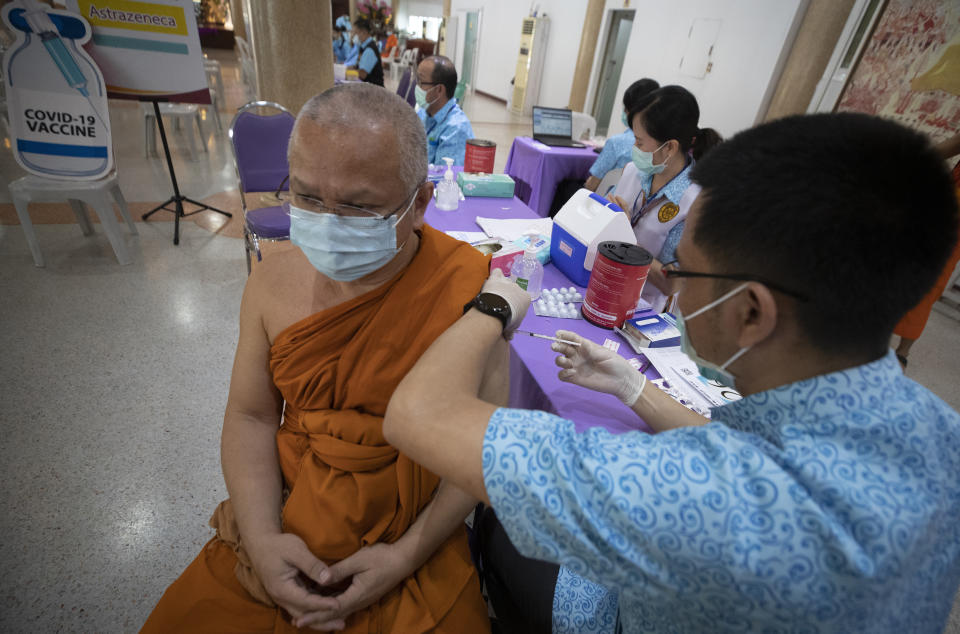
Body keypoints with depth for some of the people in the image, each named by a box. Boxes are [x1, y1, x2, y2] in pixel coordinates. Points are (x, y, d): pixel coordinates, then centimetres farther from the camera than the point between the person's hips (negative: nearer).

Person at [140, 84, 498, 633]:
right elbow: (251, 414, 2)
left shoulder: (466, 287, -19)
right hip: (284, 515, 3)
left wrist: (408, 554, -16)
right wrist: (262, 536, -11)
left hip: (417, 531, -2)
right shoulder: (275, 280, -7)